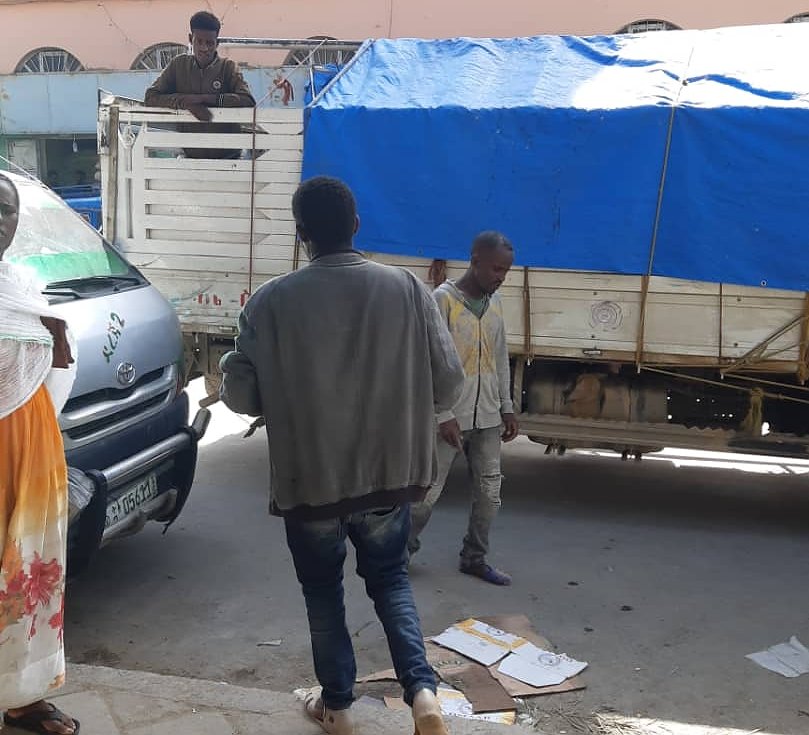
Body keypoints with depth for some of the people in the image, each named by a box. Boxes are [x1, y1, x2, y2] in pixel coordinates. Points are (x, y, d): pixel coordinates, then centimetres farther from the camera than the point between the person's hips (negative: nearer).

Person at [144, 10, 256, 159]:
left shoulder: (228, 67, -1)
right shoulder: (179, 64, 5)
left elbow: (248, 101, -16)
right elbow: (150, 97, -1)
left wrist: (205, 98, -20)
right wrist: (185, 102, -17)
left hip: (227, 157, -2)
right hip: (191, 155, 2)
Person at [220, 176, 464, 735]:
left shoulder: (272, 301, -13)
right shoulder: (407, 289, -8)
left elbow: (241, 396, -8)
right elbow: (449, 384, -5)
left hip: (309, 477, -1)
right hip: (389, 471, 2)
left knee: (323, 590, 20)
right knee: (390, 579, 21)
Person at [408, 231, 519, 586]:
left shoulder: (495, 301, 8)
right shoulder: (443, 299, -13)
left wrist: (507, 407, 14)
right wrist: (444, 416, -18)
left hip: (487, 417, 6)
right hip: (451, 417, -6)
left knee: (489, 492, 9)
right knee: (427, 492, 0)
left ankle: (475, 558, 23)